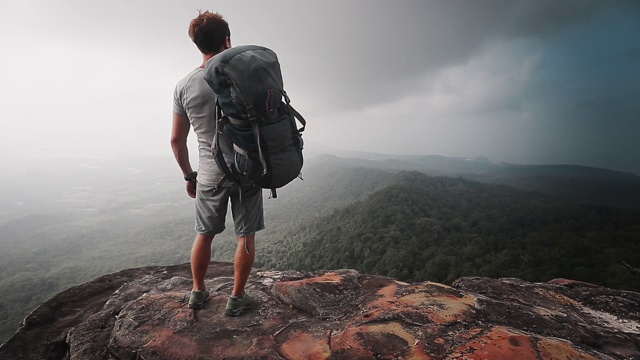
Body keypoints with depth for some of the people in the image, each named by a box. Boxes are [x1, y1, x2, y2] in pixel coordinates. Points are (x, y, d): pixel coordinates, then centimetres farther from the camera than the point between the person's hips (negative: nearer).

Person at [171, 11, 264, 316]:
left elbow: (177, 140, 1)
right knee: (245, 237, 11)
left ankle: (198, 292, 35)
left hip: (210, 175, 2)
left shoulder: (184, 86, -2)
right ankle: (236, 298, 23)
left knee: (204, 234, 19)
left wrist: (188, 175, 14)